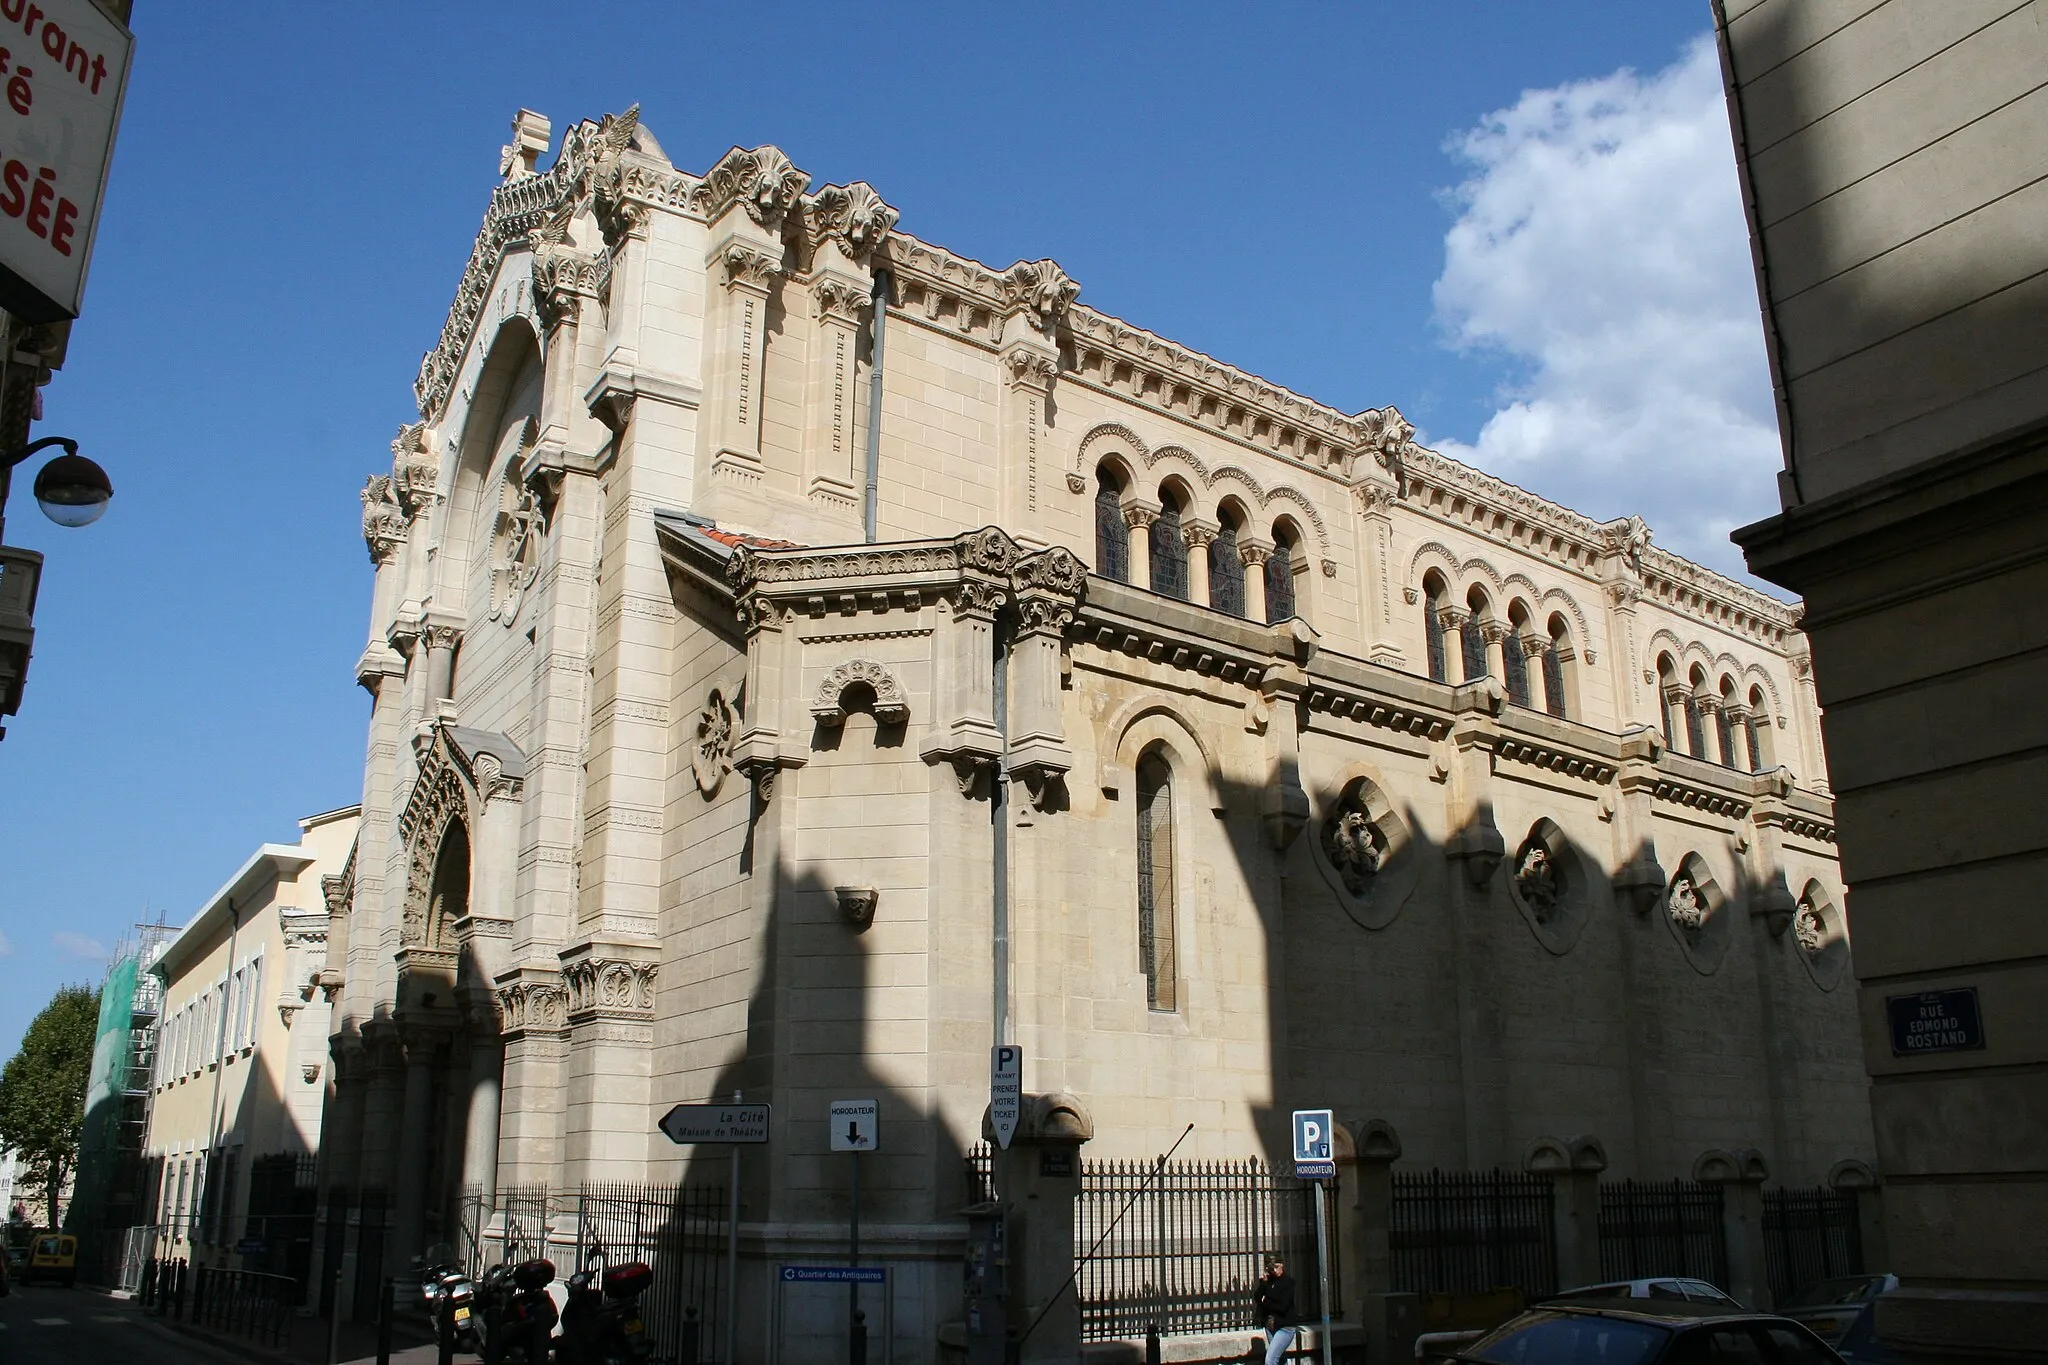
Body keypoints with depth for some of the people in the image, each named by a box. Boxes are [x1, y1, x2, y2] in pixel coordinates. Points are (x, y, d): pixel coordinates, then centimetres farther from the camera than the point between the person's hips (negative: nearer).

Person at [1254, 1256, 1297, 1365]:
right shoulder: (1269, 1281, 7)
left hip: (1284, 1327, -7)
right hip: (1270, 1326, 7)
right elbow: (1258, 1298, 2)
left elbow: (1282, 1307, -17)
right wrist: (1262, 1283, -10)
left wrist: (1264, 1304, -5)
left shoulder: (1288, 1282, -10)